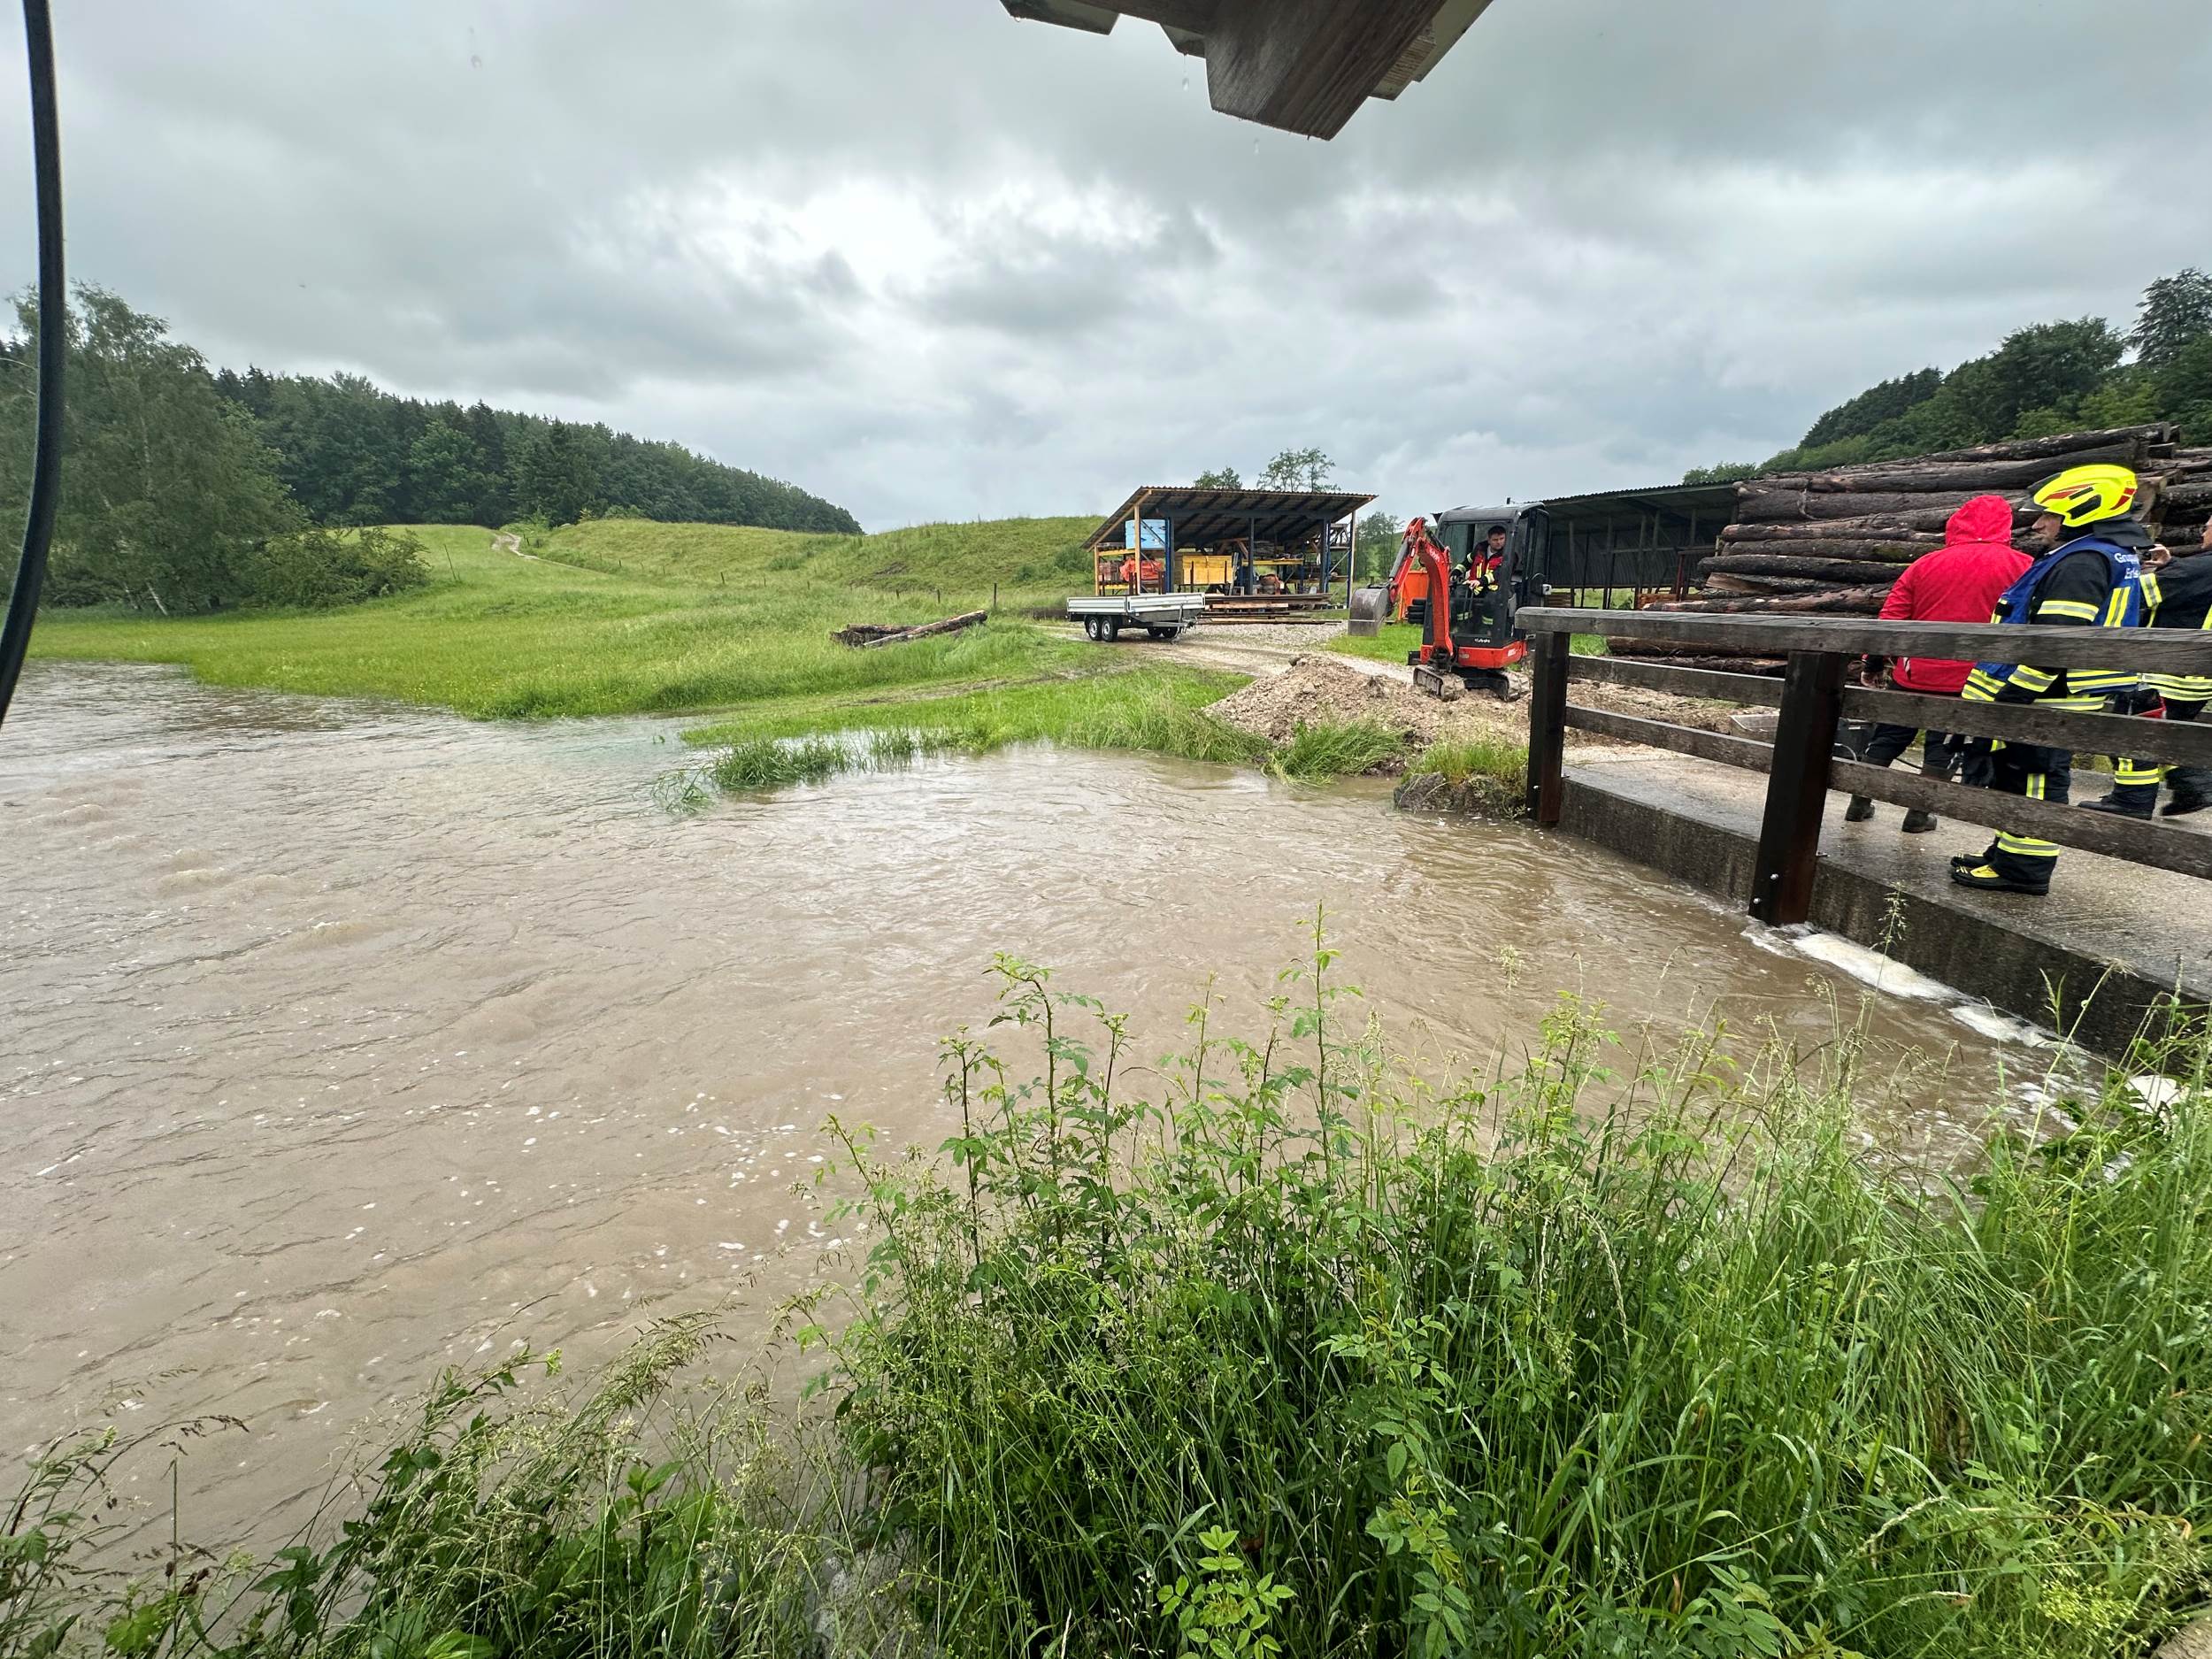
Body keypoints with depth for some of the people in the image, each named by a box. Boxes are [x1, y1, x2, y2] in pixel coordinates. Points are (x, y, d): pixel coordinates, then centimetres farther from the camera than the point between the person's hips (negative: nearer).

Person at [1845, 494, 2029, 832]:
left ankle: (1859, 805, 18)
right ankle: (1919, 815, 11)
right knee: (1942, 749, 10)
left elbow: (1891, 617, 3)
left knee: (1886, 739, 14)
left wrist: (1873, 665, 10)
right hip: (1969, 681, -2)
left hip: (1912, 676, 2)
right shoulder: (2021, 566, -2)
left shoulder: (1925, 563, 3)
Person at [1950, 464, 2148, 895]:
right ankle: (2011, 852, 28)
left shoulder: (2080, 562, -18)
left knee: (2032, 778, -6)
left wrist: (2008, 696, -23)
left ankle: (2024, 868, 0)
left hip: (2048, 699, -11)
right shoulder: (2118, 557, 18)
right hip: (2058, 697, 11)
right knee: (2018, 774, 18)